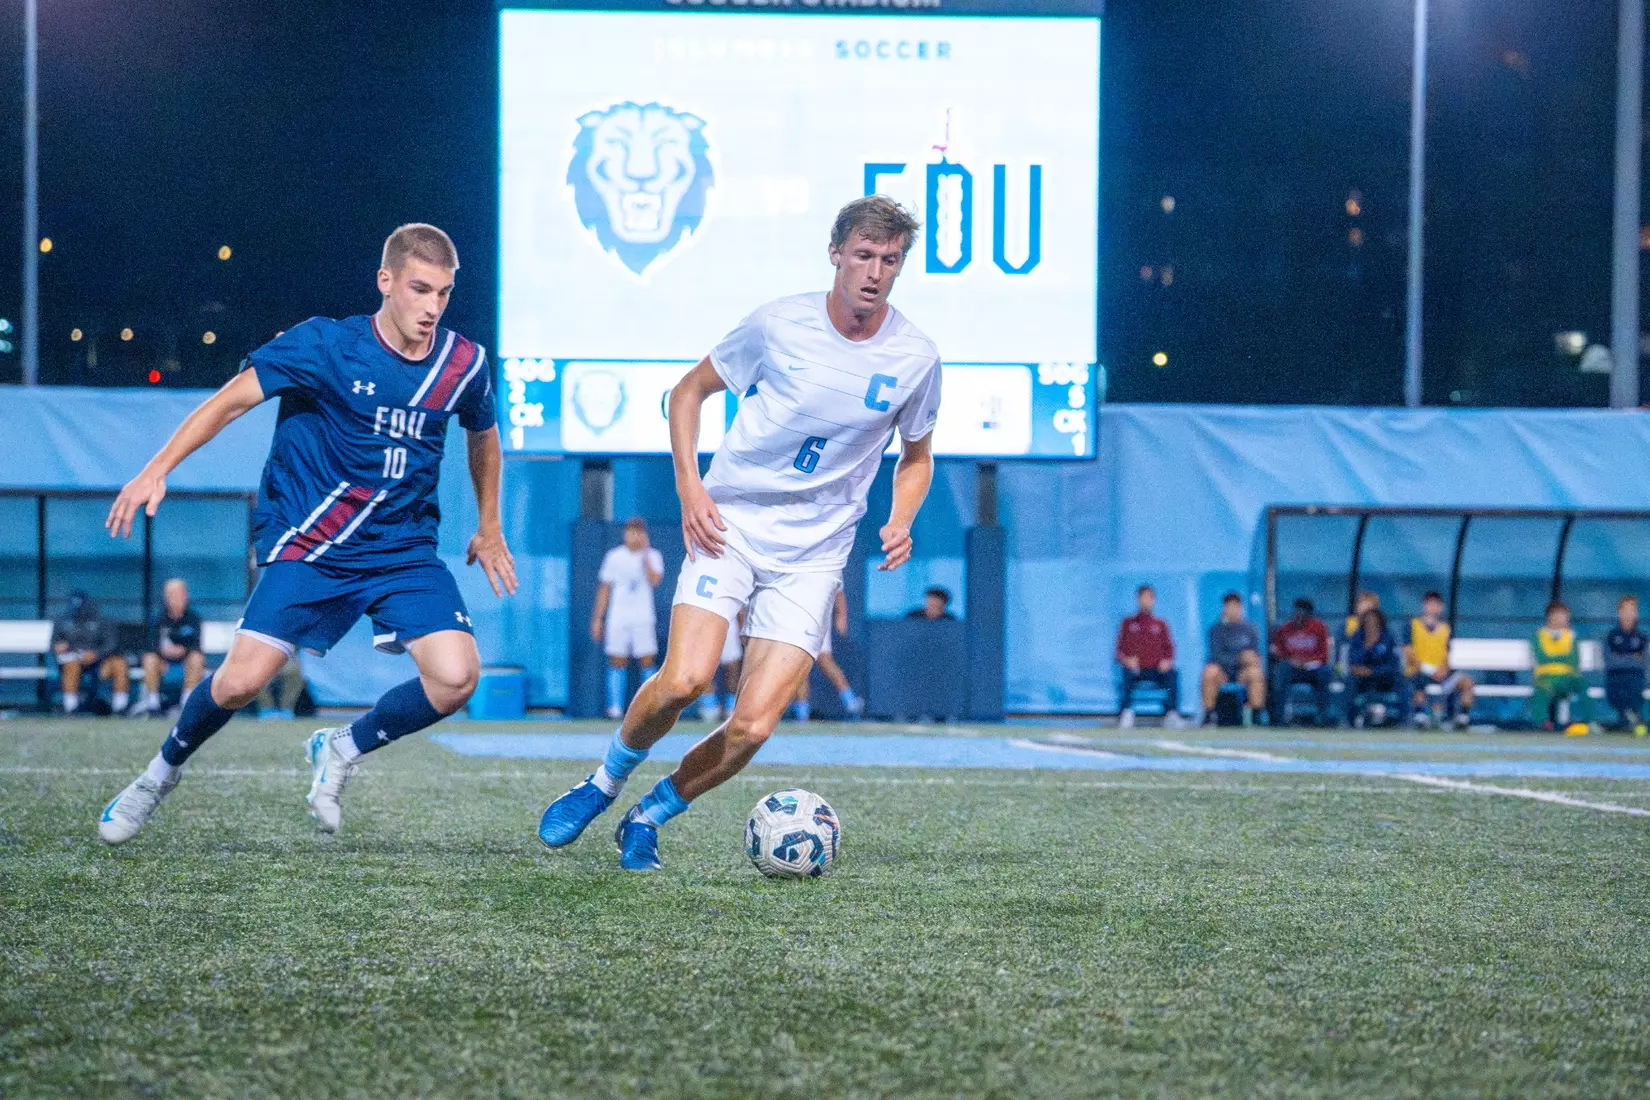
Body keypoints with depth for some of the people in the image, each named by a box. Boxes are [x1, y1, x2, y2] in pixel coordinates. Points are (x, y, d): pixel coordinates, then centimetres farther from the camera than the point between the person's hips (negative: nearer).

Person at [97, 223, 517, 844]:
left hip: (404, 549, 3)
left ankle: (340, 751, 9)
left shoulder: (463, 364, -2)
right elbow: (234, 399, -7)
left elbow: (483, 436, 19)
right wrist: (157, 470, -15)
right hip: (309, 545, -3)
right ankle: (163, 771, 18)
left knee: (456, 678, -19)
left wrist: (489, 528, 28)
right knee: (241, 682, -15)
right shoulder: (326, 346, -13)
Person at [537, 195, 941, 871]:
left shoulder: (915, 359, 0)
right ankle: (604, 783, 6)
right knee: (684, 680, -23)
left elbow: (916, 458, 17)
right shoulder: (780, 325, -5)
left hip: (813, 555, 2)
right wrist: (689, 487, -4)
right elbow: (689, 391, 9)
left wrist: (900, 523, -2)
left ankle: (648, 819, 12)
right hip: (730, 526, -2)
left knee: (753, 727, -13)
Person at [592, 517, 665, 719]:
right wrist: (597, 618, 8)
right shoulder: (614, 557, 7)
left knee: (647, 662, -5)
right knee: (617, 663, -1)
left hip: (643, 618, -1)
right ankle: (615, 707, 0)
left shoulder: (652, 556, 3)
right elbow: (604, 588, 11)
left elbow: (655, 581, -14)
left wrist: (645, 555, -15)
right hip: (618, 618, 1)